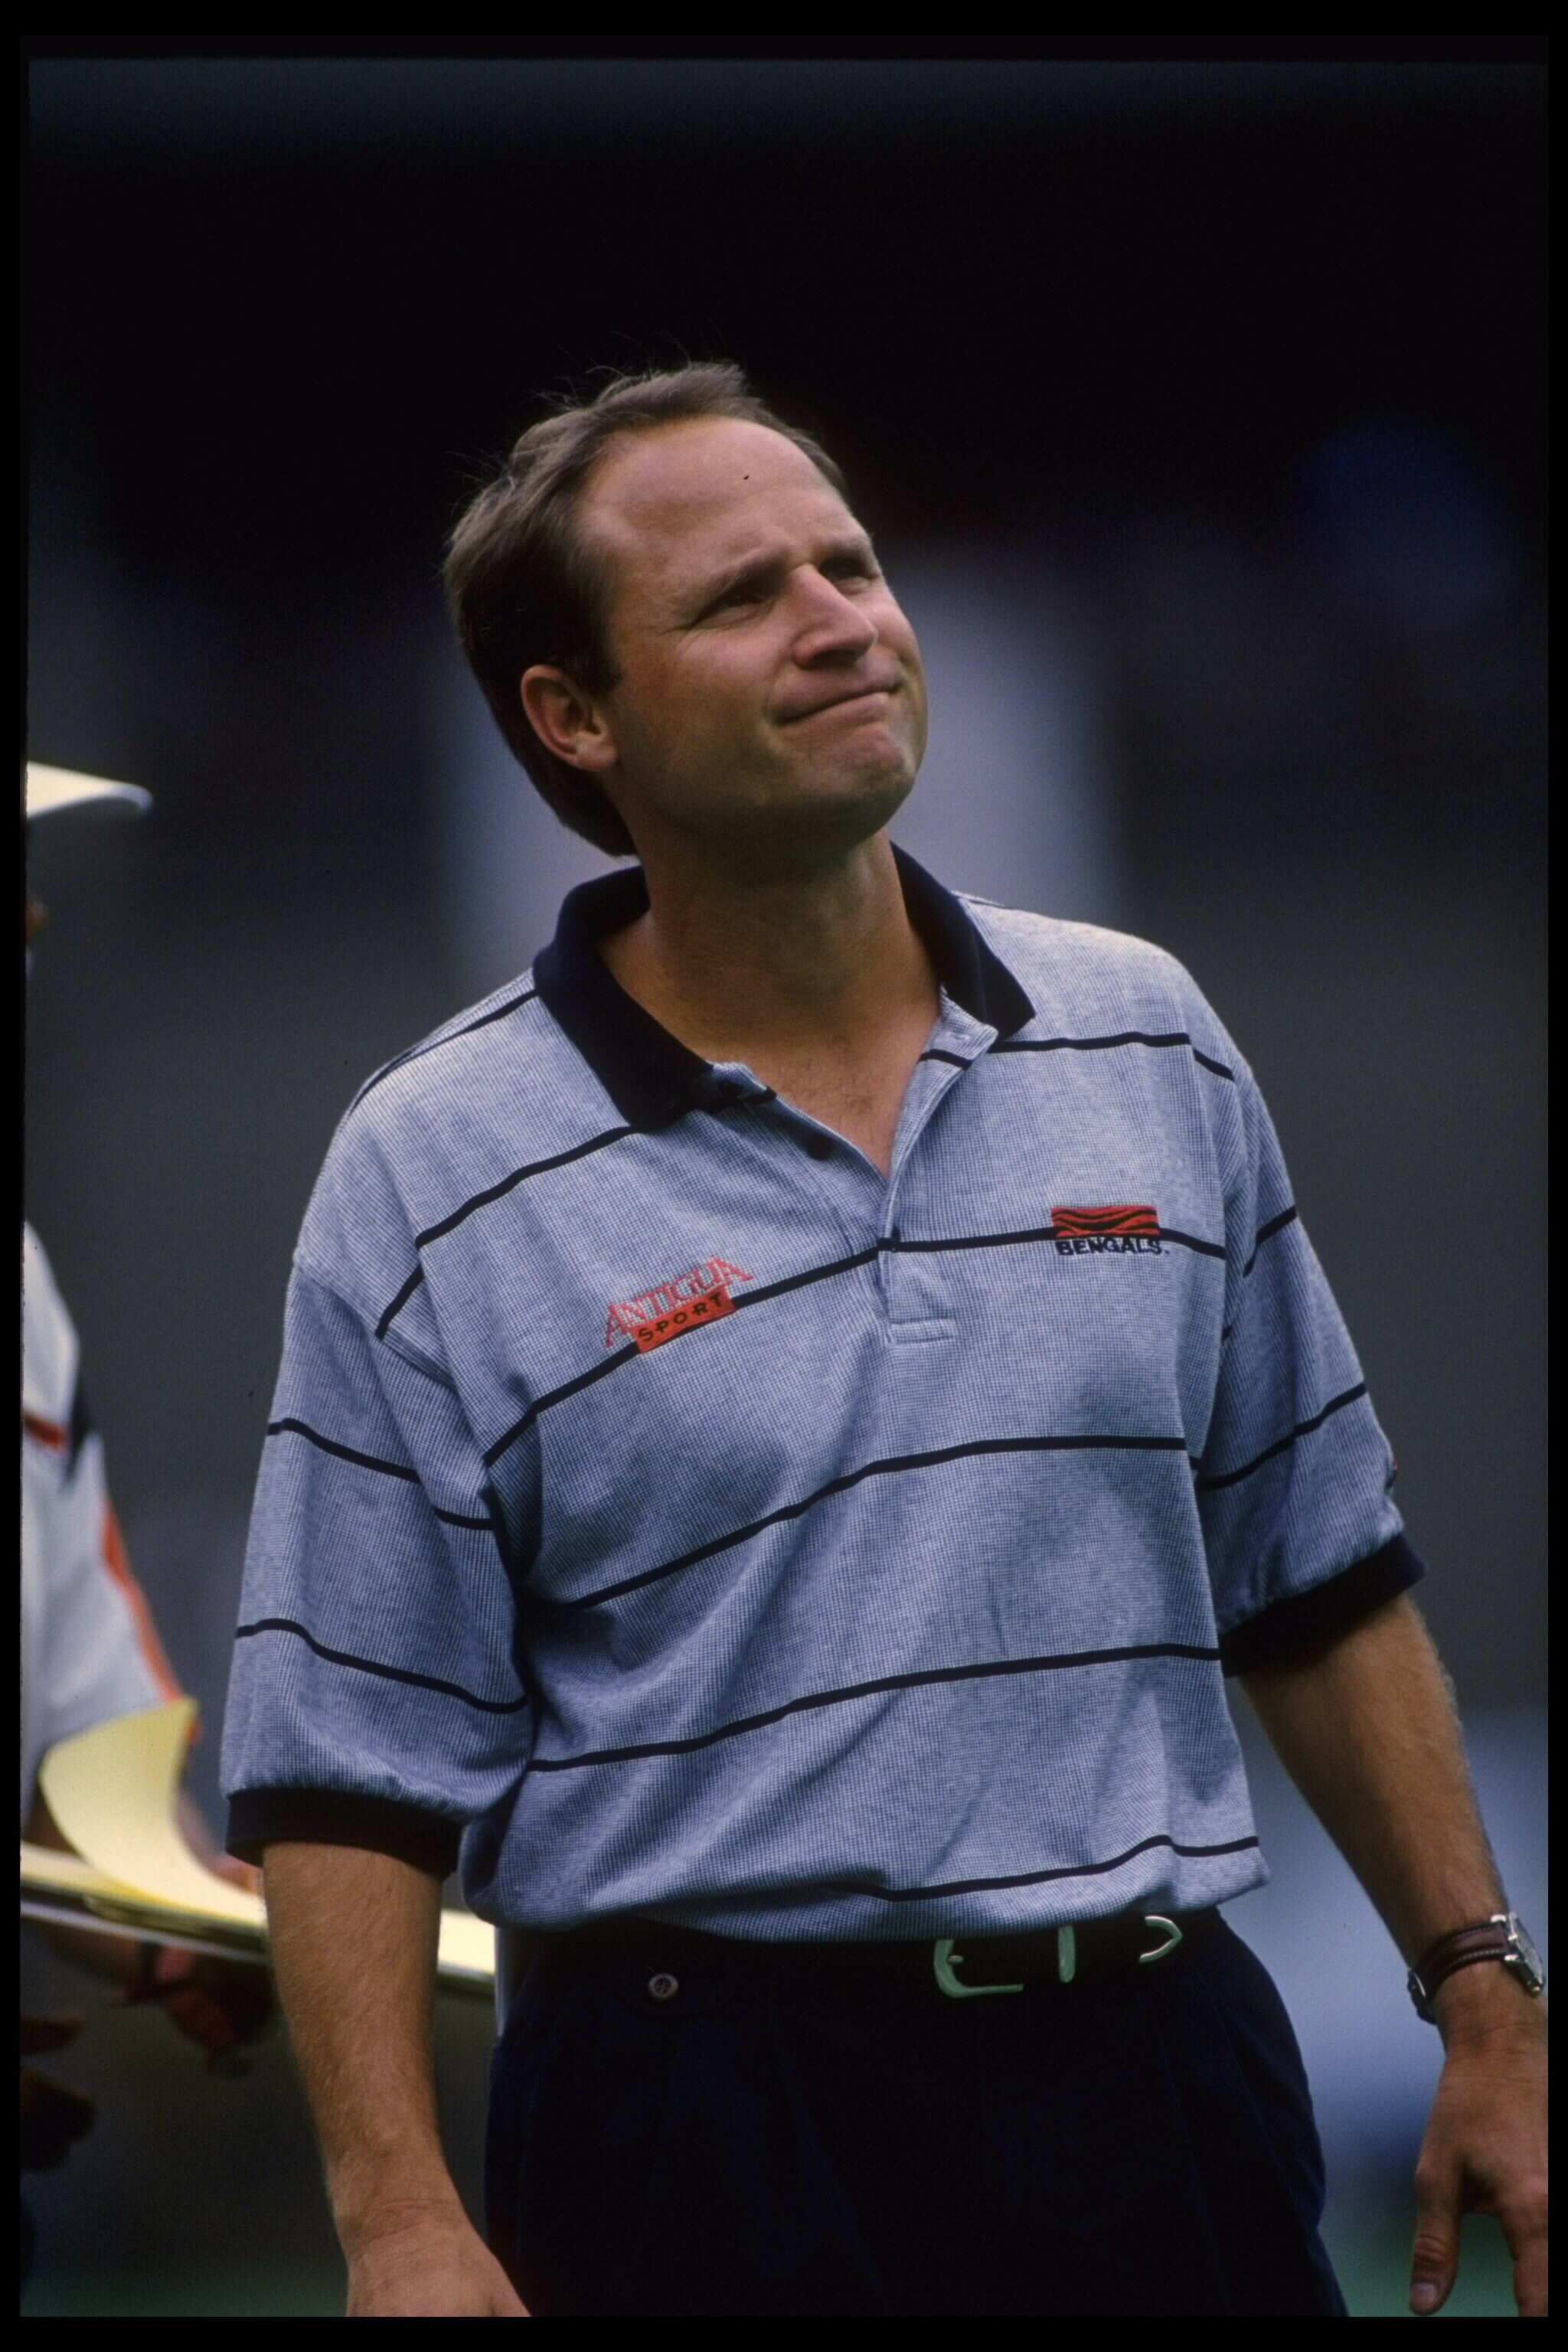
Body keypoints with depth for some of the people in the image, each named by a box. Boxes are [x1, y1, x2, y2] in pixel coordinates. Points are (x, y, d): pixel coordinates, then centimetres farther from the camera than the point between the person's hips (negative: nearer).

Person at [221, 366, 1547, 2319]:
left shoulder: (1148, 1047, 8)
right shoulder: (434, 1184, -4)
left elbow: (1318, 1581, 15)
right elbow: (345, 1775, -6)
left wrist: (1483, 2005, 11)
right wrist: (397, 2221, -16)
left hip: (1158, 2080, 3)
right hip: (704, 2134, -3)